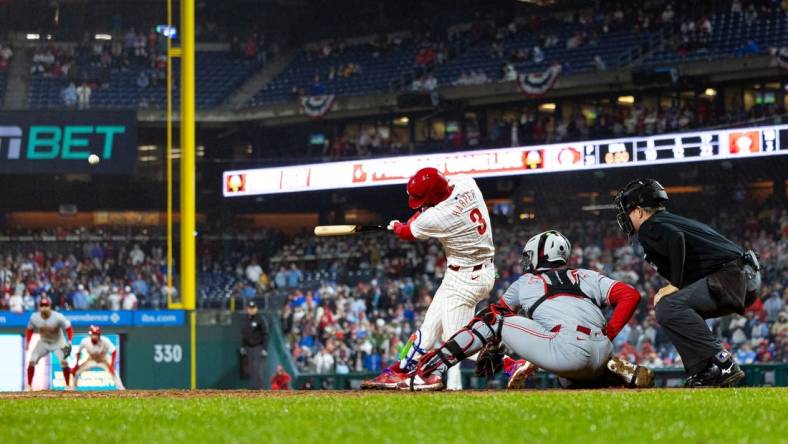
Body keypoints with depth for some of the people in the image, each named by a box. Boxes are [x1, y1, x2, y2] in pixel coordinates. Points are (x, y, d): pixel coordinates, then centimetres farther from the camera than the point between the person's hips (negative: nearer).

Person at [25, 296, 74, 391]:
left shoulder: (58, 317, -29)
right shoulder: (34, 317, -19)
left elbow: (69, 329, -22)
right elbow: (29, 330, -1)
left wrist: (69, 342, -34)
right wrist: (27, 343, -10)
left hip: (58, 342, -3)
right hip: (43, 343, 3)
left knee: (63, 362, -20)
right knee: (31, 361, -10)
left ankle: (67, 385, -3)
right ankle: (29, 386, 3)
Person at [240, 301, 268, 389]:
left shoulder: (260, 319, -9)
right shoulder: (245, 320, 10)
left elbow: (265, 335, -10)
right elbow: (243, 334, 20)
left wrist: (264, 349, -14)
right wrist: (242, 347, 15)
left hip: (258, 348, -6)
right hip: (248, 348, 6)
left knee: (259, 369, -11)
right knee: (251, 369, 6)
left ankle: (258, 388, -12)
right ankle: (252, 387, 10)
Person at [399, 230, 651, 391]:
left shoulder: (525, 282, 24)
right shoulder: (588, 277, 28)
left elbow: (499, 312, 36)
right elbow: (630, 295, 16)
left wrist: (491, 352, 50)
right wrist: (607, 336, 18)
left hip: (571, 352, -5)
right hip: (601, 354, 5)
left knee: (492, 320, 9)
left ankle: (430, 371, -1)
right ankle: (625, 372, 9)